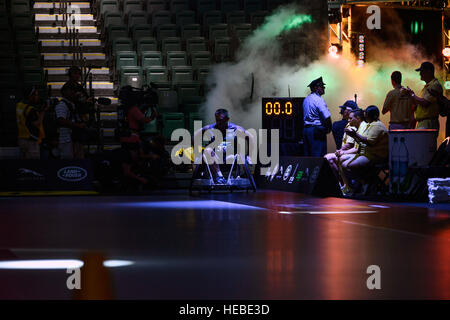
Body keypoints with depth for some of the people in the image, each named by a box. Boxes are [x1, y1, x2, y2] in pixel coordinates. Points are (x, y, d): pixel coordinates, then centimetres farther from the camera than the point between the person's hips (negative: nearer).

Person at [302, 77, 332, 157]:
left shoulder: (306, 99, 15)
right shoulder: (318, 99, -12)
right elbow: (327, 117, -18)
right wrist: (329, 128, -2)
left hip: (306, 128, 9)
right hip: (317, 130, -9)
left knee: (307, 156, 10)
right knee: (319, 156, -8)